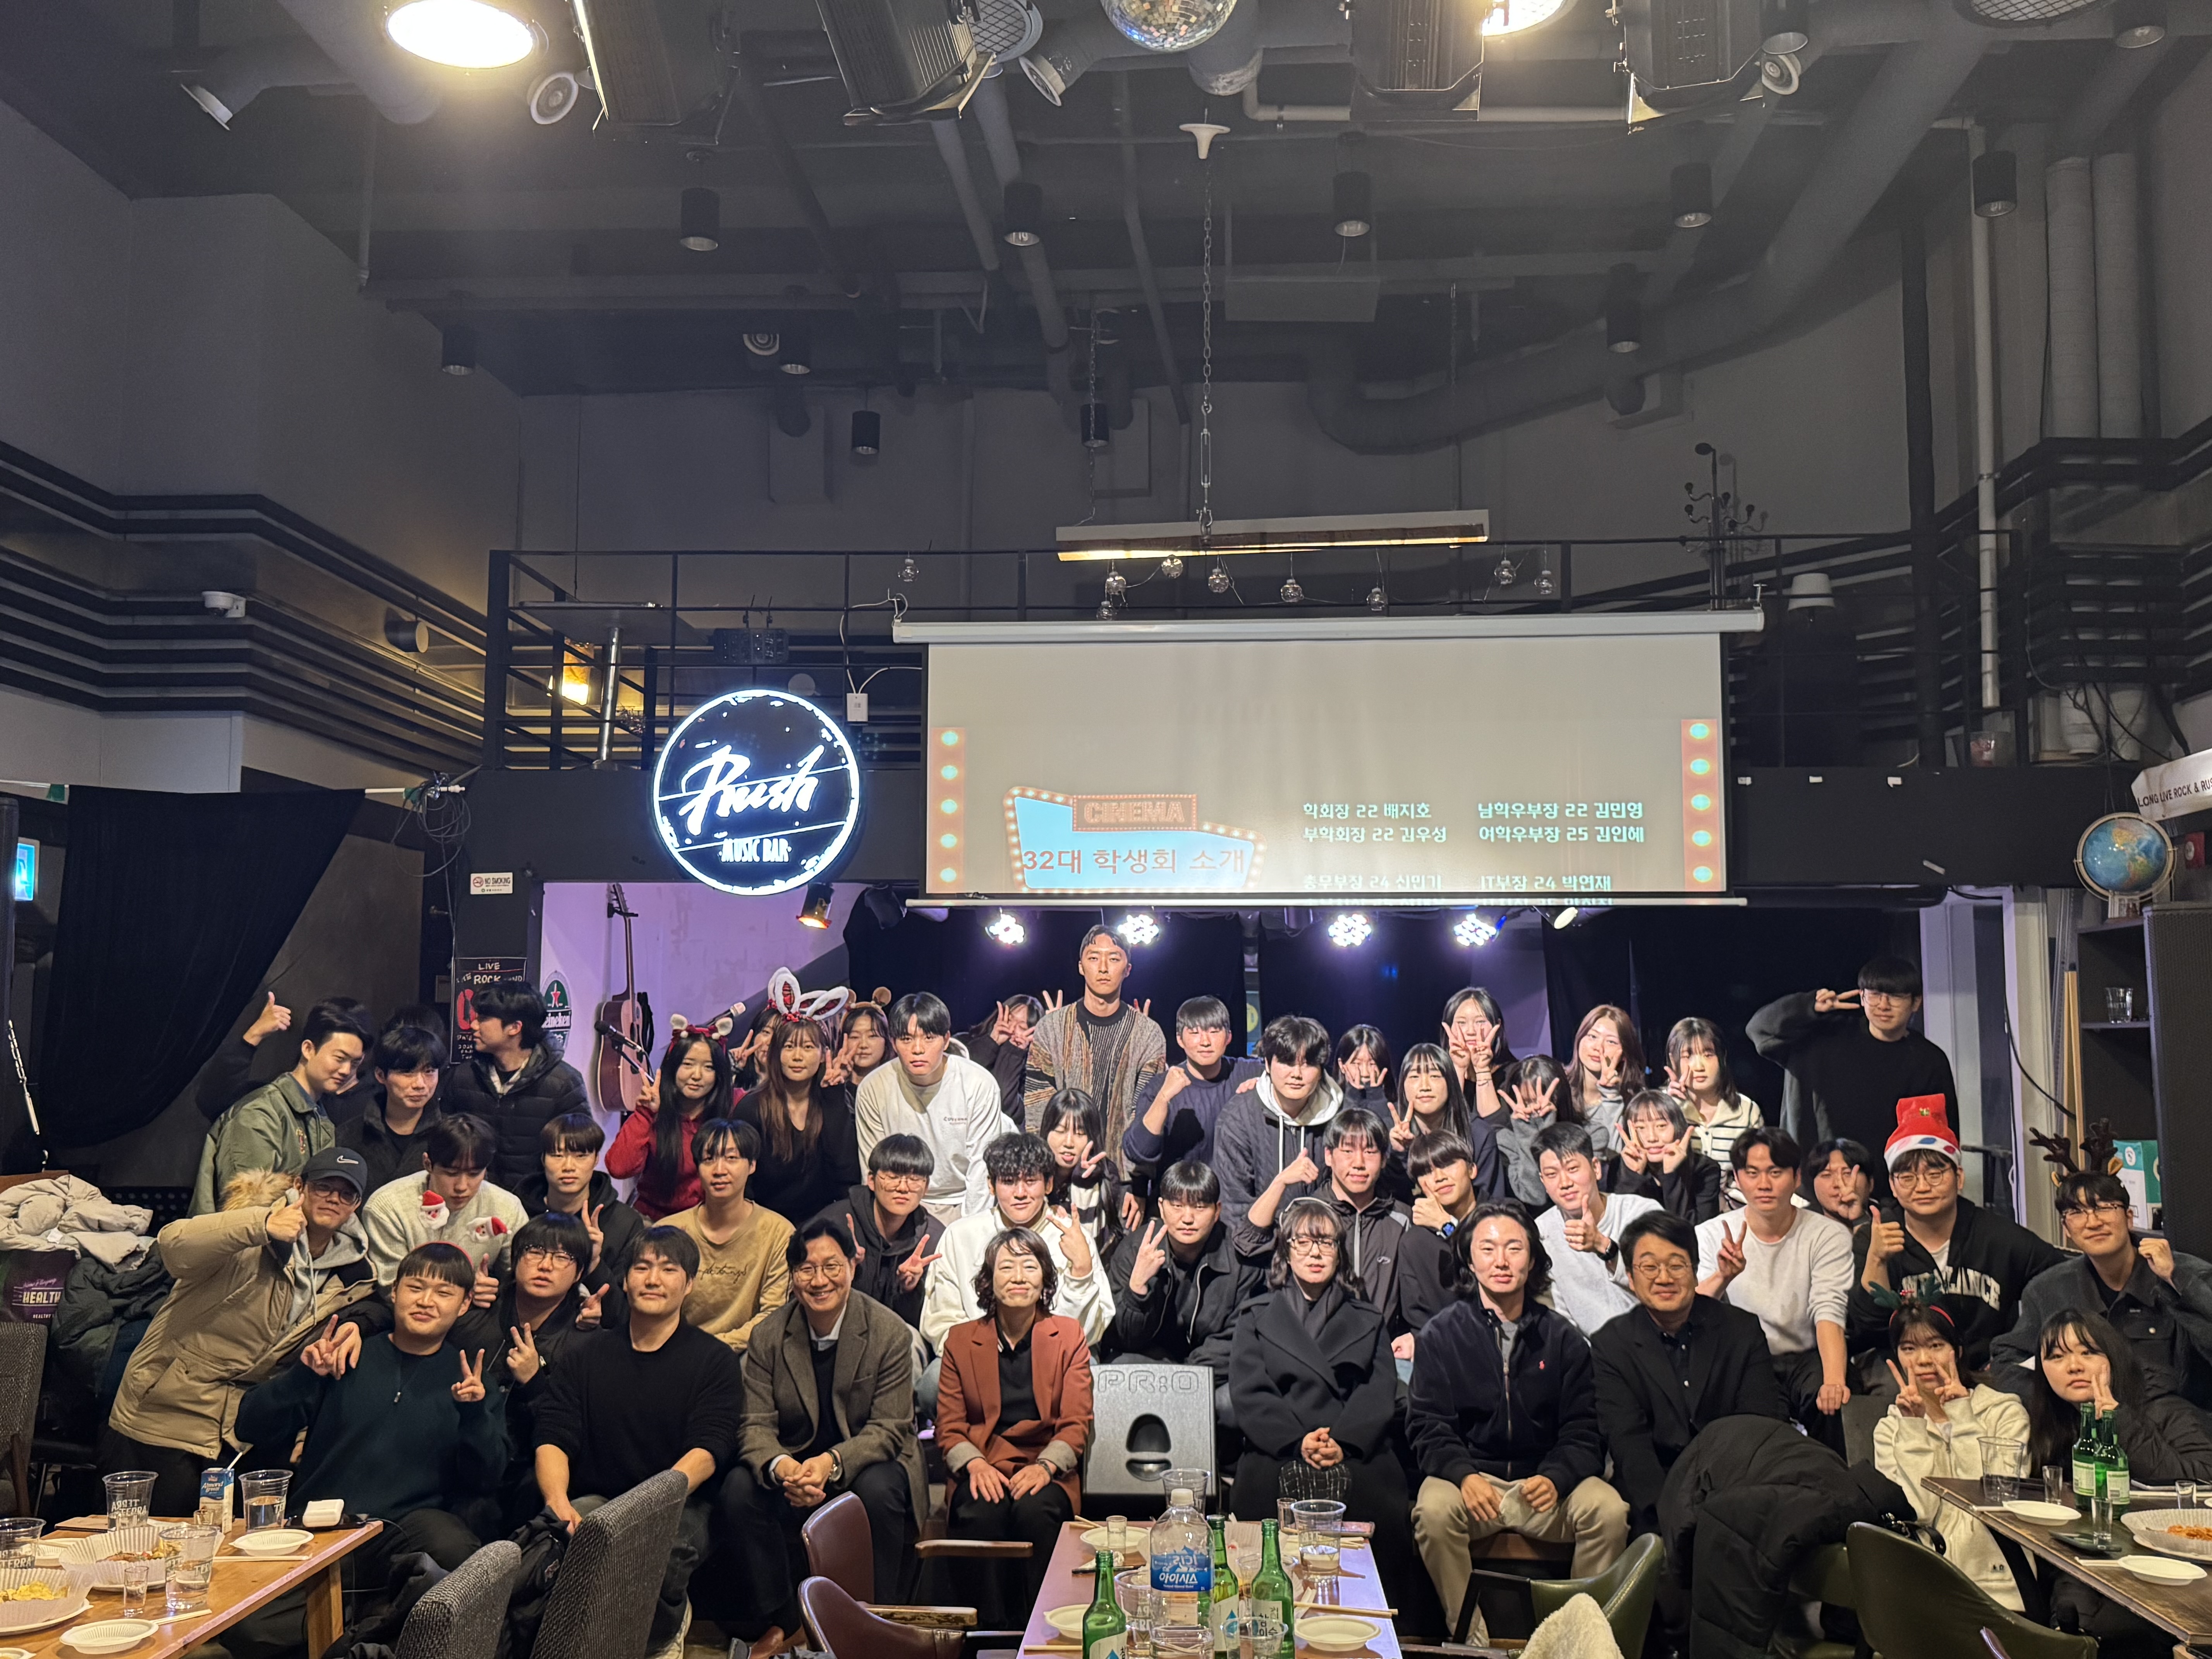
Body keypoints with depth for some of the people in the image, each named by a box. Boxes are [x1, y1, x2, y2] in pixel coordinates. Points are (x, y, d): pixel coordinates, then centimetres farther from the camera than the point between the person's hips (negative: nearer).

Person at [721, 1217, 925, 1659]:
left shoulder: (889, 1333, -12)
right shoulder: (768, 1336, -3)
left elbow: (889, 1429, -14)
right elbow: (756, 1425, -7)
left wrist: (832, 1464, -33)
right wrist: (781, 1467, -32)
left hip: (867, 1463, -2)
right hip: (793, 1465, 3)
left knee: (879, 1490, -35)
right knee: (738, 1489, -25)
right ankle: (777, 1622, -8)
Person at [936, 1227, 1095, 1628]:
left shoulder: (1069, 1337, 9)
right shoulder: (961, 1340, 11)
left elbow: (1077, 1424, 3)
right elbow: (949, 1426, 8)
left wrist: (1045, 1466, -17)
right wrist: (974, 1464, -13)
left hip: (1046, 1475, -1)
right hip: (982, 1468, 1)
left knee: (1035, 1509, -34)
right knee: (981, 1513, -33)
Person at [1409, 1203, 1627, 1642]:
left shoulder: (1563, 1339, 8)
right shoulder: (1442, 1334, 4)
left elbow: (1582, 1432, 5)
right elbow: (1427, 1425, -2)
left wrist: (1555, 1477, -16)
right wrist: (1465, 1475, -22)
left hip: (1545, 1480, 2)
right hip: (1470, 1477, -1)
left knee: (1608, 1509, -26)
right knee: (1434, 1510, -32)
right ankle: (1468, 1637, -16)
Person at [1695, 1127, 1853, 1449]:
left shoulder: (1828, 1236, -2)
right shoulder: (1711, 1236, 0)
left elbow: (1829, 1313, -17)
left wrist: (1834, 1379, -36)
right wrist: (1722, 1277, -33)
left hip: (1805, 1359, 0)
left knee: (1826, 1398, -32)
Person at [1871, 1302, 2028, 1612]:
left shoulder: (2005, 1412, 6)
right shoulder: (1890, 1429, 11)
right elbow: (1918, 1514, -4)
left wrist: (1960, 1415, -6)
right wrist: (1914, 1425, -8)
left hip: (1996, 1586, -1)